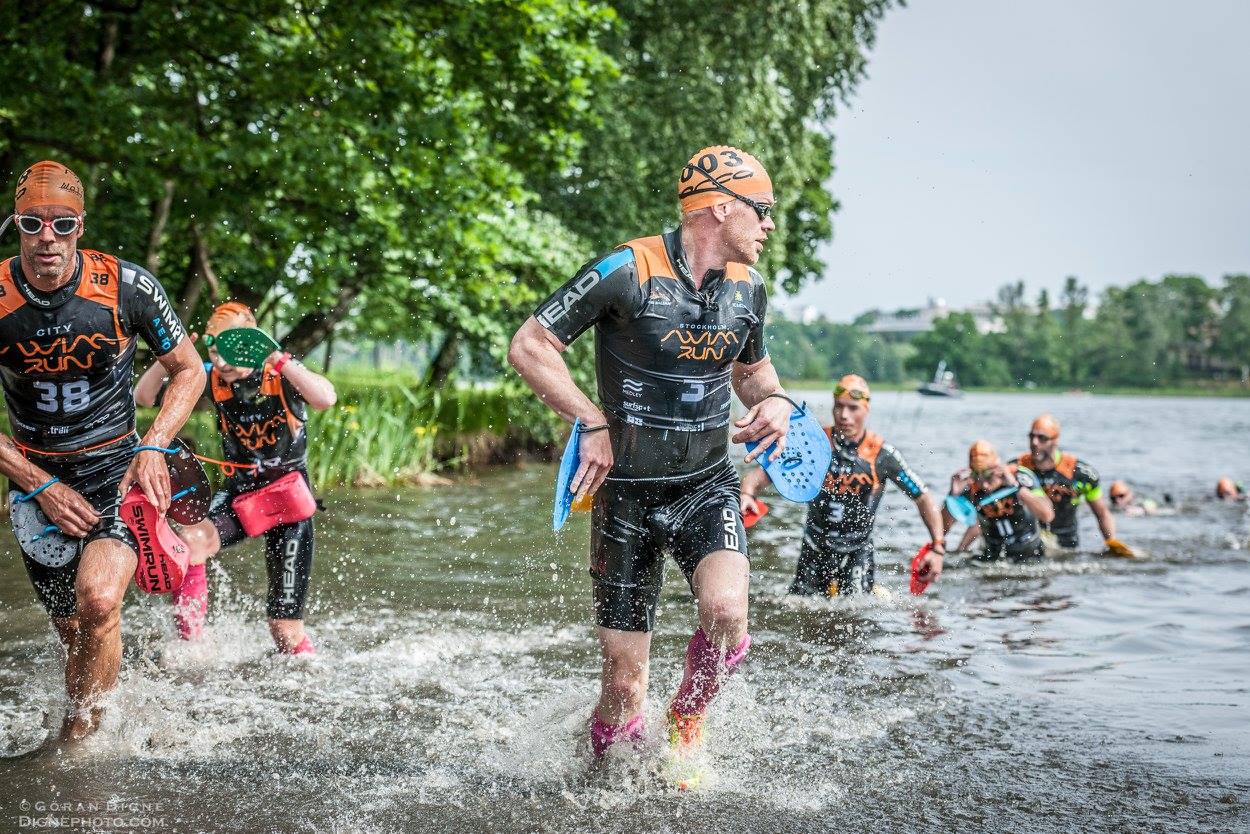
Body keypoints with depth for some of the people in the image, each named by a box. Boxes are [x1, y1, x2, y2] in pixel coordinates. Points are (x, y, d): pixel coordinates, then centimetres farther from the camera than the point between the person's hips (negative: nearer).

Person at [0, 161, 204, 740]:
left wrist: (152, 449, -12)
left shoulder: (127, 286, -14)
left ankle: (78, 736, -7)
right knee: (73, 633, 9)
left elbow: (188, 369, 1)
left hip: (118, 467, -2)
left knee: (98, 601, -26)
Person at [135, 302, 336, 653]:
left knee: (286, 628, -3)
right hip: (237, 491, 3)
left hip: (288, 495, -3)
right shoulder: (212, 380, -7)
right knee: (190, 540, -31)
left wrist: (277, 358, -44)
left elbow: (325, 399, -38)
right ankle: (189, 643, -14)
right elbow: (144, 396, -6)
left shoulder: (282, 377, -18)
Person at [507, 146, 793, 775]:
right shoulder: (628, 271, -14)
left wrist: (775, 401, 1)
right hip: (627, 493, -3)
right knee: (624, 685, -2)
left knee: (725, 610, -26)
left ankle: (689, 715, 5)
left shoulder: (747, 288, 4)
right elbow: (528, 347, -11)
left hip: (707, 485, 3)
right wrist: (593, 424, -16)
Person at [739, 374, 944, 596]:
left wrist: (937, 548, -12)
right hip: (815, 550, 2)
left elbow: (923, 498, -3)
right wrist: (747, 494, -36)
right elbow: (758, 475, -13)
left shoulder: (882, 455, -13)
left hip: (857, 553, -2)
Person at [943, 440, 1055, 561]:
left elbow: (1048, 516, -30)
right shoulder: (969, 489, -12)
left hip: (1031, 556, 0)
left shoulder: (1018, 476, -18)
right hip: (994, 557, 0)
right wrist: (953, 496, -27)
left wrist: (1016, 486, -37)